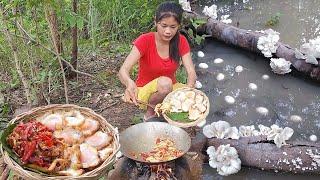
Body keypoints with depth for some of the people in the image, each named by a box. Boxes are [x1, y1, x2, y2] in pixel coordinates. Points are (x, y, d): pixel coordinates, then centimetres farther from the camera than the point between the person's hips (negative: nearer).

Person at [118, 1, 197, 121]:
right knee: (165, 83, -36)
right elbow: (123, 71, -32)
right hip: (145, 91, -3)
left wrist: (189, 89, -41)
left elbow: (191, 72, -18)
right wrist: (130, 84, -56)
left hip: (170, 89, 4)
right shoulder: (145, 41, -20)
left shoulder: (181, 42, -9)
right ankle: (151, 111, -8)